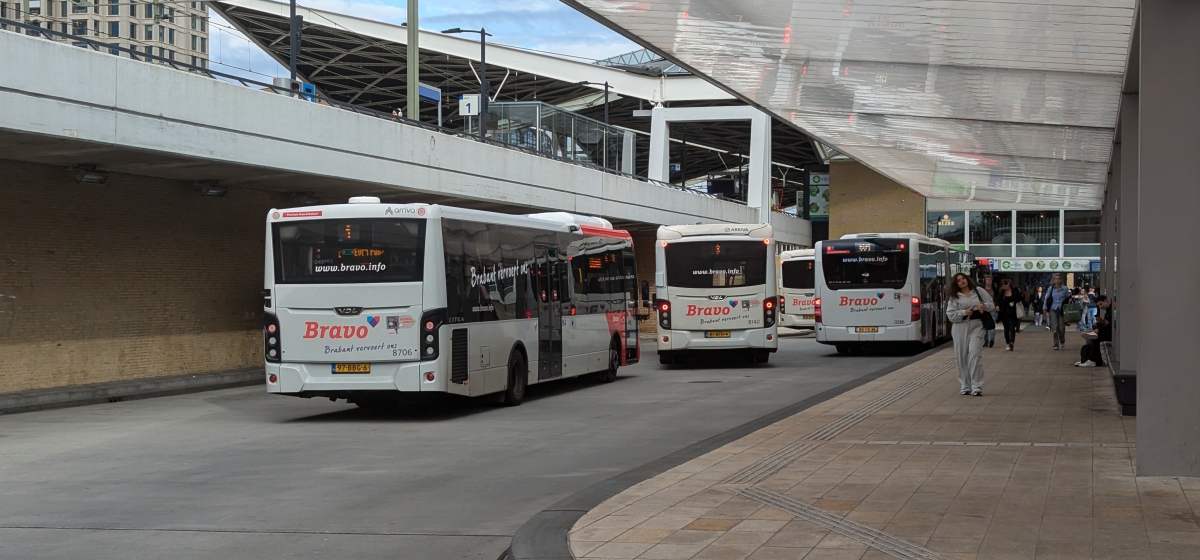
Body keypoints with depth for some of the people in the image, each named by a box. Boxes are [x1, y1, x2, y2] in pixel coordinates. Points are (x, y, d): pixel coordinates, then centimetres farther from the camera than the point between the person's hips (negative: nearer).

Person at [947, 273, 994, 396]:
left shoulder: (978, 291, 8)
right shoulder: (954, 297, 6)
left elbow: (992, 305, 11)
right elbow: (950, 315, -1)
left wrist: (984, 305, -11)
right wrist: (964, 312, -16)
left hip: (976, 326, -1)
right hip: (960, 327, 1)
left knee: (975, 355, -13)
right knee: (962, 357, 3)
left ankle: (976, 387, -10)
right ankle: (965, 386, 14)